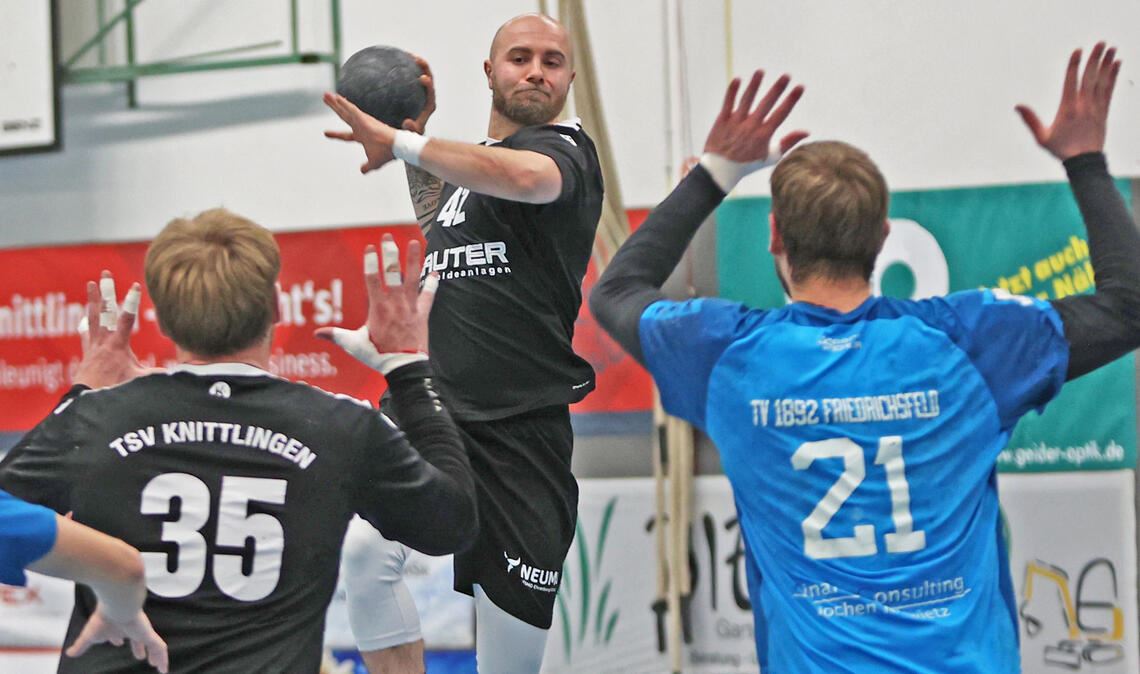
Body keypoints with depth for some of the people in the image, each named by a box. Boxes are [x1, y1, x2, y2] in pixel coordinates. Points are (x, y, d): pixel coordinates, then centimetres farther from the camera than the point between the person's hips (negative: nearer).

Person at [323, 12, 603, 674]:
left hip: (521, 432, -5)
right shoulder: (469, 164, 18)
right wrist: (420, 131, 27)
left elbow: (526, 177, -28)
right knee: (366, 556, -26)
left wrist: (401, 142, -26)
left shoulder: (565, 147, -2)